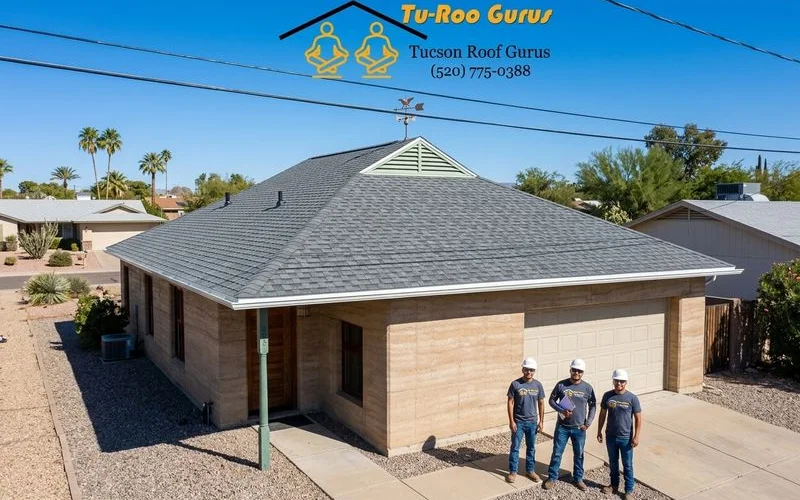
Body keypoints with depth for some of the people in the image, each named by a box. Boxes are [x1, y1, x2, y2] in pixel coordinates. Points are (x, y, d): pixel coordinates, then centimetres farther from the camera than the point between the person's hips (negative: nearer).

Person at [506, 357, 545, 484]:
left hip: (532, 422, 3)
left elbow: (541, 403, 5)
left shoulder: (538, 385, -3)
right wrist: (511, 421, -11)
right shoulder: (515, 384, -12)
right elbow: (510, 403, -8)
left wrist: (541, 421, 4)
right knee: (515, 447, 6)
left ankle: (530, 470, 30)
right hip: (518, 422, -3)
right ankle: (513, 471, 19)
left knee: (531, 448, 15)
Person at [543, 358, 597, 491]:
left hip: (579, 428, 1)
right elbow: (552, 400, 0)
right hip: (562, 426, -1)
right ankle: (552, 478, 19)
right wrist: (561, 410, -16)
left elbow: (592, 406, 4)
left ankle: (578, 479, 30)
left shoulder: (587, 388, -5)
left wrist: (588, 423, -3)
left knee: (579, 454, 14)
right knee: (557, 453, 6)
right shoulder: (561, 385, -7)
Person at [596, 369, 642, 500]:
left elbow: (638, 419, -8)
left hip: (626, 438, -3)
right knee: (613, 463, 18)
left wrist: (636, 437, -11)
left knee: (627, 465, 9)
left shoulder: (632, 398, -13)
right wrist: (599, 431, 6)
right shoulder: (607, 396, -5)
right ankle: (614, 485, 35)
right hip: (610, 436, 3)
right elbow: (602, 414, 5)